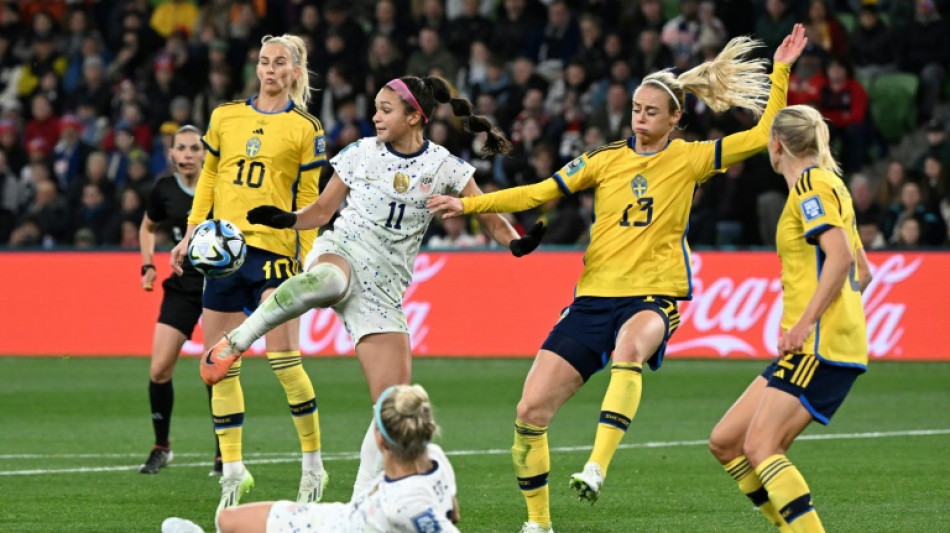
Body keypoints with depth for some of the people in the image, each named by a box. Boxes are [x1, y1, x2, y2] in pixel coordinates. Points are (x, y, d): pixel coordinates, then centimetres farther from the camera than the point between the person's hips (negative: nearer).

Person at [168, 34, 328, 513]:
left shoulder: (305, 129, 3)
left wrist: (308, 261, -2)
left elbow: (308, 200, 3)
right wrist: (192, 234, 9)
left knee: (283, 357, -13)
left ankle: (313, 463, 1)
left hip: (274, 248, -4)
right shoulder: (225, 117, 11)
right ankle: (232, 469, 10)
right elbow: (208, 179, 17)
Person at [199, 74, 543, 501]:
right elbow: (322, 211, 9)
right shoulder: (361, 153, 5)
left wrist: (516, 243, -13)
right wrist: (287, 219, -12)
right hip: (340, 254, -2)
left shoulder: (444, 166, 4)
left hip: (384, 290, 2)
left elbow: (488, 216, 8)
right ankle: (235, 342, -29)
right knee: (327, 281, -44)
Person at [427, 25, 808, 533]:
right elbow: (539, 193, 9)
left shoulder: (689, 159, 5)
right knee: (531, 410, -5)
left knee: (630, 346, -42)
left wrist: (781, 71, -5)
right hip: (595, 295, 4)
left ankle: (596, 467, -47)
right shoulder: (606, 159, 10)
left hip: (653, 296, -3)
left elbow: (763, 134, 2)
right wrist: (468, 204, 2)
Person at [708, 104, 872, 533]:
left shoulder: (811, 184, -7)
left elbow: (841, 256, -21)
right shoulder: (826, 184, 22)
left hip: (820, 345, -10)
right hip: (811, 350, 10)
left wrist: (806, 322, -25)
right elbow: (862, 271, 26)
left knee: (759, 446, -19)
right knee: (725, 442, 7)